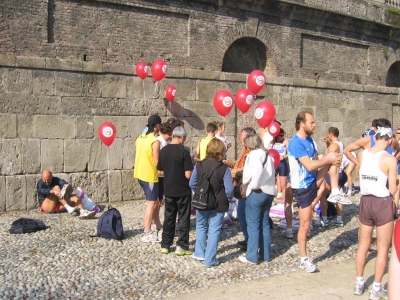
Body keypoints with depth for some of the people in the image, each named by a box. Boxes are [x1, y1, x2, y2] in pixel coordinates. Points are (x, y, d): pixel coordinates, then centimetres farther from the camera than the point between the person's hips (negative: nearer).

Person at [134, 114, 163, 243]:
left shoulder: (140, 138, 7)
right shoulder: (155, 141, -17)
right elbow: (157, 162, -16)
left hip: (140, 174, 9)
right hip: (150, 175, -8)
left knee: (155, 201, 19)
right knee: (151, 204, -1)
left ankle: (159, 227, 30)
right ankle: (147, 234, 2)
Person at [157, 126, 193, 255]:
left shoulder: (163, 150, 1)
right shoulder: (184, 152, -15)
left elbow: (160, 170, 10)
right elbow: (188, 175, -17)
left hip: (168, 190, 5)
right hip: (183, 190, -5)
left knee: (169, 217, 14)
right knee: (183, 218, 6)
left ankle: (165, 245, 19)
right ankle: (182, 246, 9)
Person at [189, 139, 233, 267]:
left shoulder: (199, 165, -6)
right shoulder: (224, 168, -15)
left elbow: (192, 184, 0)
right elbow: (229, 189, -16)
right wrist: (228, 199, 3)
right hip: (218, 204, -3)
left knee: (201, 226, 23)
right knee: (214, 231, 6)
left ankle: (200, 253, 30)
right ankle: (210, 260, 10)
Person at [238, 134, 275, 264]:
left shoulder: (254, 154, -9)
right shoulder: (267, 155, 16)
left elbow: (258, 169, -27)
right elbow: (271, 172, 11)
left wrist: (254, 184, -20)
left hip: (257, 192, -8)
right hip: (269, 192, 8)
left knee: (253, 224, -2)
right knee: (265, 224, 14)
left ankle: (252, 257, 2)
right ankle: (266, 254, 19)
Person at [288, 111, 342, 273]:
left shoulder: (309, 139, 7)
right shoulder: (296, 143, -21)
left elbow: (315, 159, 8)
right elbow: (309, 165, -26)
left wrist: (329, 158, -12)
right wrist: (329, 159, -18)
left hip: (313, 181, 8)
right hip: (302, 187, -7)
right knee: (305, 225, 0)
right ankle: (304, 260, 17)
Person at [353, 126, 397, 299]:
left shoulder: (362, 155, -1)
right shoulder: (389, 160, -14)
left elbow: (362, 177, 5)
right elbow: (392, 190, -12)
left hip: (365, 201, 5)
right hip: (383, 204, -5)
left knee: (363, 245, 17)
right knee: (383, 249, 8)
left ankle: (359, 283, 27)